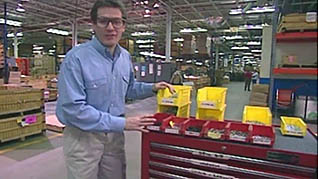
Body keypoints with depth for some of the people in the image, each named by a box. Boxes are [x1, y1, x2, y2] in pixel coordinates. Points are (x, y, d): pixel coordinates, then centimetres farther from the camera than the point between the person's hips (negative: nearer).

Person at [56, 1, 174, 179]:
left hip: (114, 135, 6)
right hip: (83, 137, -5)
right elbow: (74, 108, -26)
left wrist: (151, 88, -1)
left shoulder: (125, 57, 2)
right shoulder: (76, 58, -20)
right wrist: (122, 123, -24)